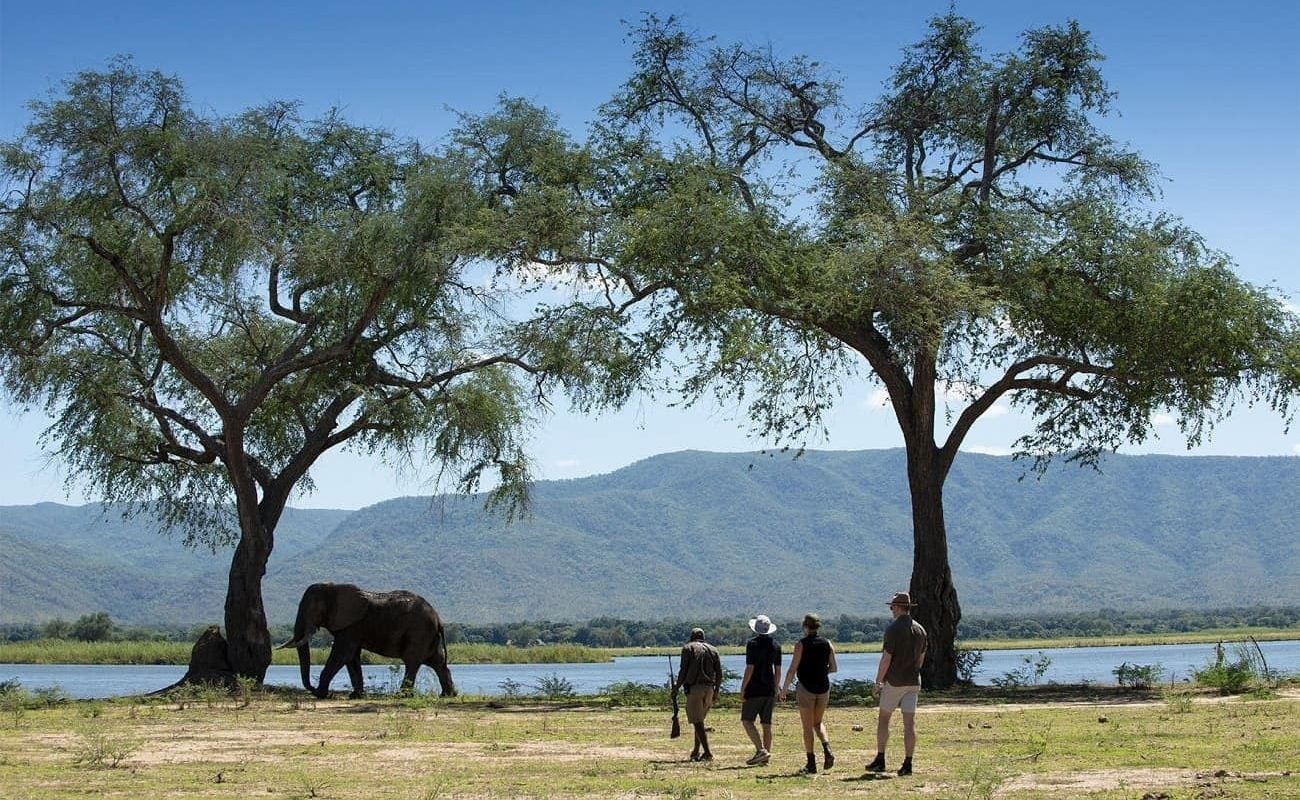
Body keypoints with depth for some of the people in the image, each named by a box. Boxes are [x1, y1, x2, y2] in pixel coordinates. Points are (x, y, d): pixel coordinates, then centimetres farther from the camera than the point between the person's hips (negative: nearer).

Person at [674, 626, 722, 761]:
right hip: (709, 688, 5)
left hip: (694, 688, -5)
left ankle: (707, 752, -16)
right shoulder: (713, 650, 14)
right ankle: (696, 751, 19)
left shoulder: (688, 648, 3)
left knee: (697, 722, -6)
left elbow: (684, 670, -6)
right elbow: (719, 673, 9)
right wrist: (716, 691, 16)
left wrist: (677, 686, 3)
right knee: (699, 721, 17)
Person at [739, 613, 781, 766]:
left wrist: (742, 689, -10)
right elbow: (778, 671, 11)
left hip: (755, 689, -6)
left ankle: (761, 750, -19)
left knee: (747, 720, -4)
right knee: (766, 723, 8)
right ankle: (766, 757, 8)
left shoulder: (753, 644, -11)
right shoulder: (776, 645, 8)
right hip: (769, 690, 6)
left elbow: (749, 669, -15)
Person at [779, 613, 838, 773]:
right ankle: (827, 749, -5)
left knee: (807, 726, 5)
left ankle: (811, 763, 3)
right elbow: (834, 668, 4)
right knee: (818, 723, 20)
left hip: (806, 687, -4)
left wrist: (784, 689, -3)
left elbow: (792, 669, -12)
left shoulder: (801, 644, -10)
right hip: (823, 687, 4)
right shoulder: (827, 644, 1)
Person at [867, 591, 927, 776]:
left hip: (894, 682, -5)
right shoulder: (920, 629, 7)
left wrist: (878, 682, -7)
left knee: (883, 719, 9)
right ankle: (907, 763, -2)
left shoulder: (893, 629, -13)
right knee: (909, 723, 2)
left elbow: (886, 658, -15)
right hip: (913, 682, 5)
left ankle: (880, 760, 9)